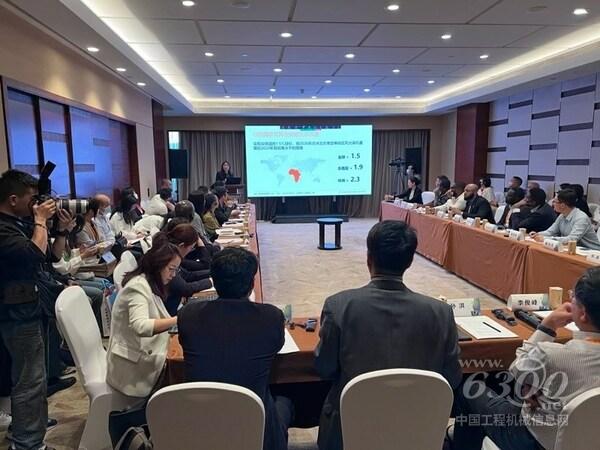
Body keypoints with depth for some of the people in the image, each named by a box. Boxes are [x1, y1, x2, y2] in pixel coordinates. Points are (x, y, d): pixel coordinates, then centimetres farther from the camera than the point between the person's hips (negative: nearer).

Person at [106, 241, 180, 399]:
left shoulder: (149, 285, 12)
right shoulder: (138, 286, -18)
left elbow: (154, 322, 8)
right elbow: (141, 326, -34)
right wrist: (179, 320, -38)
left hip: (144, 358, 9)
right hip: (132, 368, -9)